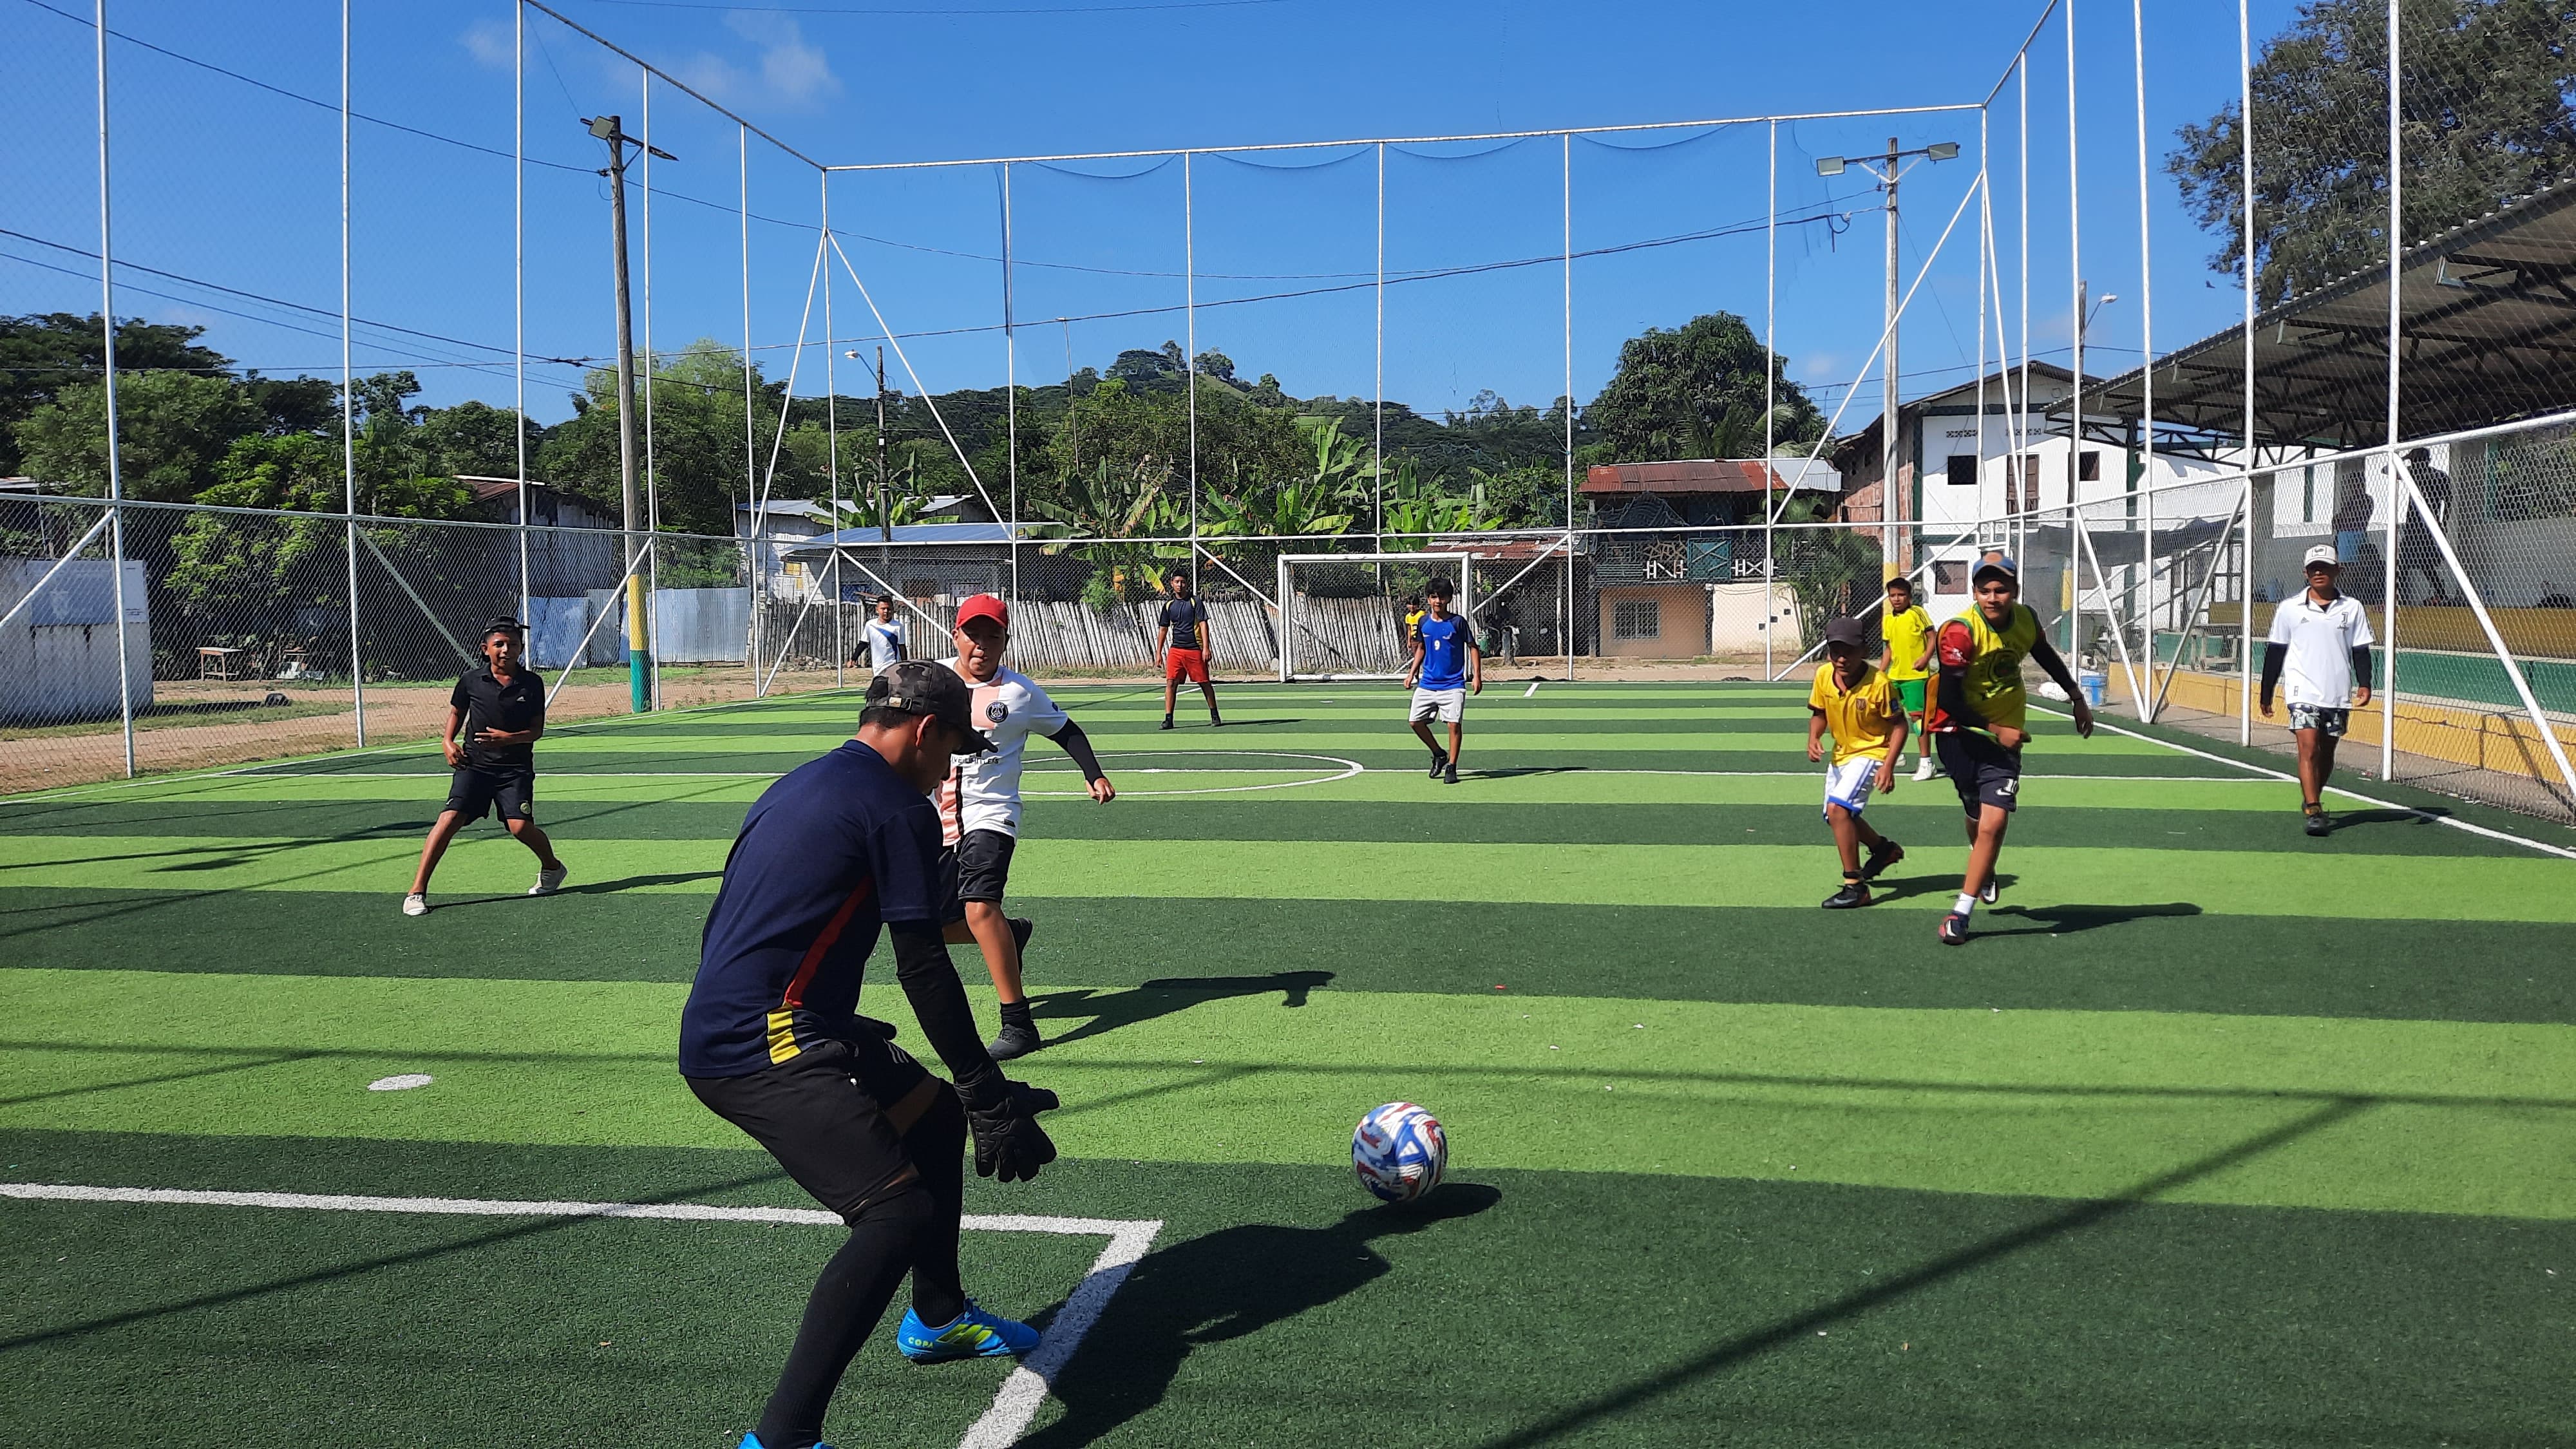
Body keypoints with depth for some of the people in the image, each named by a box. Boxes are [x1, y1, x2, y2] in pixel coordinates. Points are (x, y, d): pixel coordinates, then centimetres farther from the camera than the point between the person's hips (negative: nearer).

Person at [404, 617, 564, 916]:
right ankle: (417, 892, -10)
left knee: (521, 827, -15)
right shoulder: (471, 680, 2)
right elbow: (456, 712, 18)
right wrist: (448, 742, 2)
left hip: (516, 767, -1)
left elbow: (537, 730, 1)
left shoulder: (531, 683, -1)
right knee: (449, 819, -16)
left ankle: (552, 868, 18)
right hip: (474, 765, 1)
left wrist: (509, 738, -17)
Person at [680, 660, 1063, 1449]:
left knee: (936, 1111, 24)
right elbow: (922, 969, -12)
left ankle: (937, 1318, 42)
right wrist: (992, 1095, -7)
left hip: (722, 1025, 11)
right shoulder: (898, 808, -9)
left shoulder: (801, 786, 20)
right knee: (901, 1209, -20)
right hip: (760, 1049, -11)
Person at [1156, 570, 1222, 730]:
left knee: (1204, 683, 5)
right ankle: (1168, 719, -6)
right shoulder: (1168, 606, 10)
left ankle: (1215, 715, 20)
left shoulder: (1195, 602, -1)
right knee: (1171, 683, -8)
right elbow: (1163, 629, 15)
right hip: (1175, 650, 3)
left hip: (1195, 650, -3)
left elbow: (1203, 624, -7)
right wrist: (1159, 652, 11)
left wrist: (1206, 647, -17)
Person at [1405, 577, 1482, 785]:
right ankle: (1439, 754, 21)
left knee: (1454, 724, -10)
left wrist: (1477, 676, -10)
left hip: (1453, 684, -4)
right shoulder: (1423, 622, 5)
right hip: (1427, 684, 4)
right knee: (1416, 722, -1)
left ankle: (1451, 767, 2)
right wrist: (1412, 673, 13)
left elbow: (1473, 648, -2)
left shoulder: (1458, 622, -7)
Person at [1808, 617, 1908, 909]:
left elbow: (1899, 725, -17)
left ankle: (1855, 886, -16)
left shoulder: (1879, 684, -26)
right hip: (1841, 753, 8)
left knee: (1837, 808, -26)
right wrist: (1814, 738, -15)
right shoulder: (1823, 676, -12)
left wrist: (1888, 766, -26)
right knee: (1835, 814, 21)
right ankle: (1884, 849, 50)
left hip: (1871, 752, -7)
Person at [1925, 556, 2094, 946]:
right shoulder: (1960, 632, -20)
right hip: (1960, 733, -3)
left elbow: (2047, 657, 21)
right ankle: (1984, 871, 44)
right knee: (1978, 816, 9)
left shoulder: (2026, 618, -3)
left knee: (1994, 822, -11)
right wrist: (1996, 729, -19)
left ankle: (1961, 912, -4)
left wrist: (2077, 698, 26)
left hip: (2006, 737, 3)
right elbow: (1948, 702, -20)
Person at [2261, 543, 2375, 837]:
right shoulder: (2290, 609, 2)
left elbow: (2361, 651, 7)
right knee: (2309, 749, -14)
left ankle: (2310, 801, 32)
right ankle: (2313, 812, -17)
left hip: (2338, 695, 2)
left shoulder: (2353, 608, 5)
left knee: (2326, 752, 12)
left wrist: (2364, 685, -7)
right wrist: (2266, 693, 7)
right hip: (2303, 692, -2)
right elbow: (2275, 652, 6)